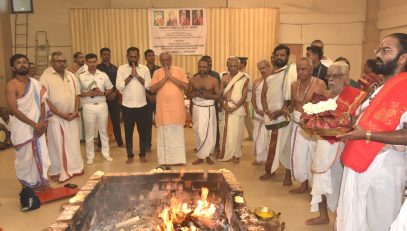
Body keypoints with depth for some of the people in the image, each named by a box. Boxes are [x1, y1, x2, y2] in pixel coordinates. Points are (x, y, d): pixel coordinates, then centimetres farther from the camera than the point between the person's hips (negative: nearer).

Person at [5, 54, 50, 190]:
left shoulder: (35, 83, 7)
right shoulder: (11, 85, -11)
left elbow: (41, 103, 7)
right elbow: (13, 110, -17)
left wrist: (41, 121, -9)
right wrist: (34, 124, -17)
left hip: (38, 126, 5)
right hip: (23, 128, -5)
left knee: (40, 156, 11)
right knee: (25, 158, 5)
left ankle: (40, 182, 27)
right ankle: (27, 187, 22)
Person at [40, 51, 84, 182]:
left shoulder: (71, 76, 7)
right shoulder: (46, 77, -9)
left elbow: (77, 94, 9)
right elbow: (45, 99, -13)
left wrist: (76, 111, -4)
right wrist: (61, 114, -15)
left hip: (71, 116, 5)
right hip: (55, 117, -4)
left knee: (73, 143, 11)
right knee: (57, 145, 4)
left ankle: (74, 167, 25)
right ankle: (57, 171, 17)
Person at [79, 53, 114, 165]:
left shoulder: (103, 75, 3)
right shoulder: (81, 77, 0)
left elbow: (110, 89, 7)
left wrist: (102, 93, -11)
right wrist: (86, 94, -15)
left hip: (102, 105, 1)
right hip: (88, 106, -1)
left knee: (103, 130, 11)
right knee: (89, 132, 6)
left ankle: (106, 153, 23)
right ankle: (90, 156, 18)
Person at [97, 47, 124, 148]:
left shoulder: (115, 68, 10)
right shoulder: (97, 68, -2)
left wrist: (115, 93, -5)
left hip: (114, 98, 3)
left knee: (116, 121, 8)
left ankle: (120, 142, 18)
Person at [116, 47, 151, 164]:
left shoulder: (145, 69, 2)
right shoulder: (121, 68, -1)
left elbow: (149, 85, -6)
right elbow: (119, 86, -11)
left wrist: (138, 76, -14)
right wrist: (131, 75, -16)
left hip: (142, 106, 1)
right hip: (127, 106, -1)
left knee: (143, 131, 8)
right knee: (128, 132, 8)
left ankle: (142, 154, 23)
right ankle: (130, 155, 22)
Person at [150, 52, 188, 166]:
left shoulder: (179, 71, 4)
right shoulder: (157, 73, 6)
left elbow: (186, 86, -8)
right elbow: (152, 89, -5)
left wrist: (171, 77, -13)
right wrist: (164, 78, -13)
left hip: (177, 108, -1)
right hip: (163, 108, 1)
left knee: (177, 134, 4)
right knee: (164, 134, 4)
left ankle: (179, 159, 12)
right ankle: (164, 160, 11)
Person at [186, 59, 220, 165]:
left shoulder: (214, 80, -1)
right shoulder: (193, 80, 3)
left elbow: (219, 95, -1)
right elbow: (188, 94, 7)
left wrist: (209, 96, -19)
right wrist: (195, 94, -14)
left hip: (209, 109, -1)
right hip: (197, 108, 1)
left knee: (209, 133, 1)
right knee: (199, 133, 3)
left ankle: (206, 155, 15)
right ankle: (201, 155, 15)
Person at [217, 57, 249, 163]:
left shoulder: (244, 78, -2)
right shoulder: (224, 77, 6)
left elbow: (244, 95, -6)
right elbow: (220, 93, 3)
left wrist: (235, 107, -15)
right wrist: (224, 105, -13)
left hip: (238, 108, -2)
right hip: (226, 107, 2)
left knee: (236, 132, 2)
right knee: (225, 131, 6)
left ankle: (236, 155, 14)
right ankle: (224, 153, 17)